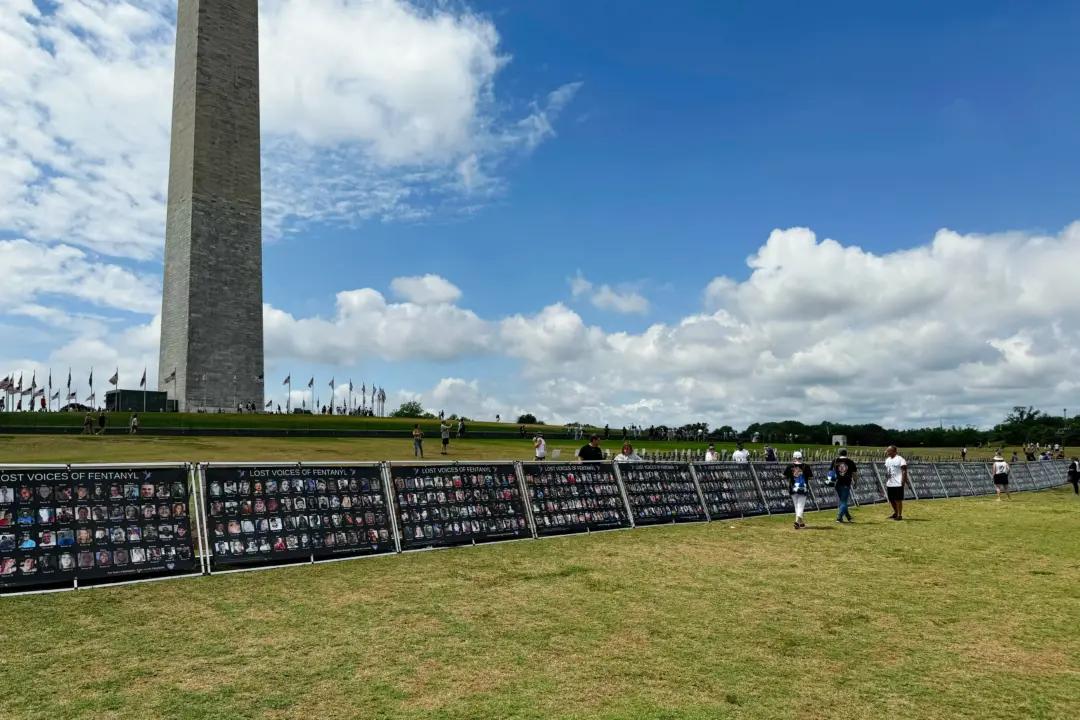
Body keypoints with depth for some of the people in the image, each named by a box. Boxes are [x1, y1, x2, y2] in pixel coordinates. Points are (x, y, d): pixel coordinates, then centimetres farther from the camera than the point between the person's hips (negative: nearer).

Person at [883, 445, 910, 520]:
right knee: (891, 499, 14)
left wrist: (903, 480, -19)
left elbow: (904, 471, -12)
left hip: (898, 483, -8)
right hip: (889, 484, 8)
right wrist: (886, 481, 15)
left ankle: (899, 515, 6)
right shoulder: (887, 460, 14)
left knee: (898, 500, -2)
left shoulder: (900, 459, -10)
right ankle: (896, 513, 30)